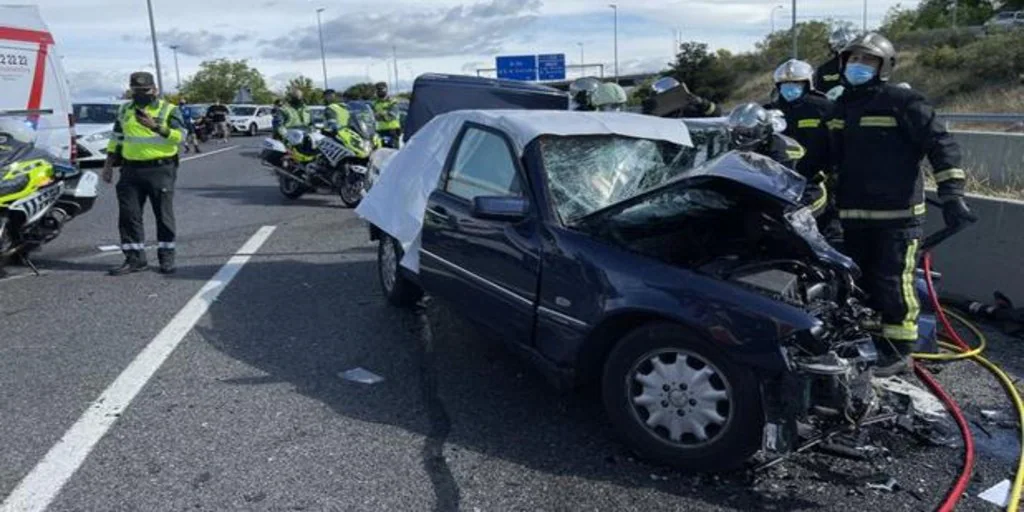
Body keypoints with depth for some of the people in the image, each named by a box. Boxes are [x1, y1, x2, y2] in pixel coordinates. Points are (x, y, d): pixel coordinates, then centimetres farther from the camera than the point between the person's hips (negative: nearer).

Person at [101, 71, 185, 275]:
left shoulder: (169, 110, 0)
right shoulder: (125, 111, 15)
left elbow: (179, 135, -14)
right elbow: (116, 138, 20)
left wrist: (156, 126, -27)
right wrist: (109, 164, 15)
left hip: (161, 169, -4)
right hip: (131, 170, 5)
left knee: (163, 214, 2)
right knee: (128, 214, 2)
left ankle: (167, 257, 12)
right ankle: (134, 258, 10)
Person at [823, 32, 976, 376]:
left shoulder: (903, 102, -6)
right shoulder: (841, 108, 15)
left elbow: (940, 144, -10)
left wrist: (951, 195, -17)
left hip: (897, 213, -7)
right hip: (853, 215, 7)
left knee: (892, 283, -5)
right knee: (859, 282, 13)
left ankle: (898, 351, 7)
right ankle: (867, 342, 27)